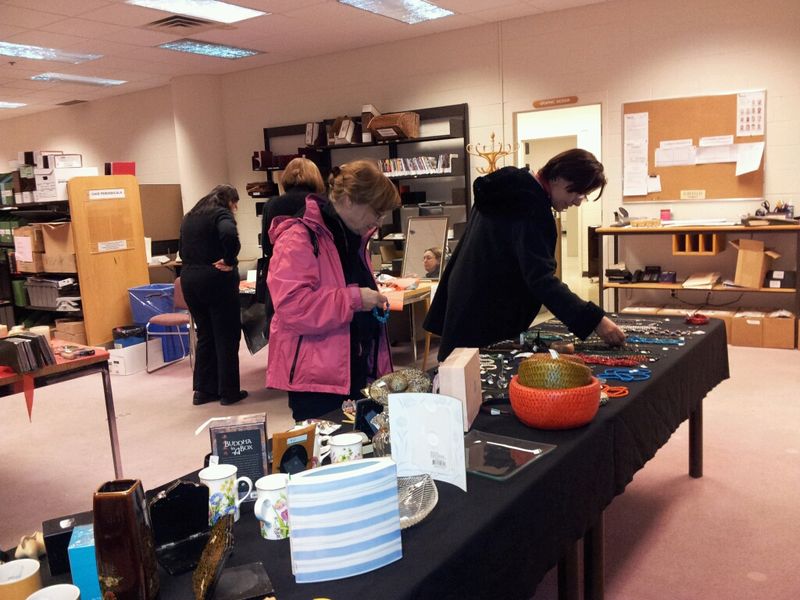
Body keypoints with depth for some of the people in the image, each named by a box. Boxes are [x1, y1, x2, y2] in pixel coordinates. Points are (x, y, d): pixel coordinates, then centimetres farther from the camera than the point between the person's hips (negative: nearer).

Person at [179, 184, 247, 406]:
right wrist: (229, 260, -16)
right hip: (217, 280, -7)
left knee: (204, 335, 16)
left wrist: (195, 266, 12)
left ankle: (203, 390, 18)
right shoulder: (221, 214, -7)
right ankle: (228, 392, 7)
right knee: (226, 337, 2)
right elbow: (229, 234, -28)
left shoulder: (189, 217, 17)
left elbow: (183, 251, 19)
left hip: (189, 279, 7)